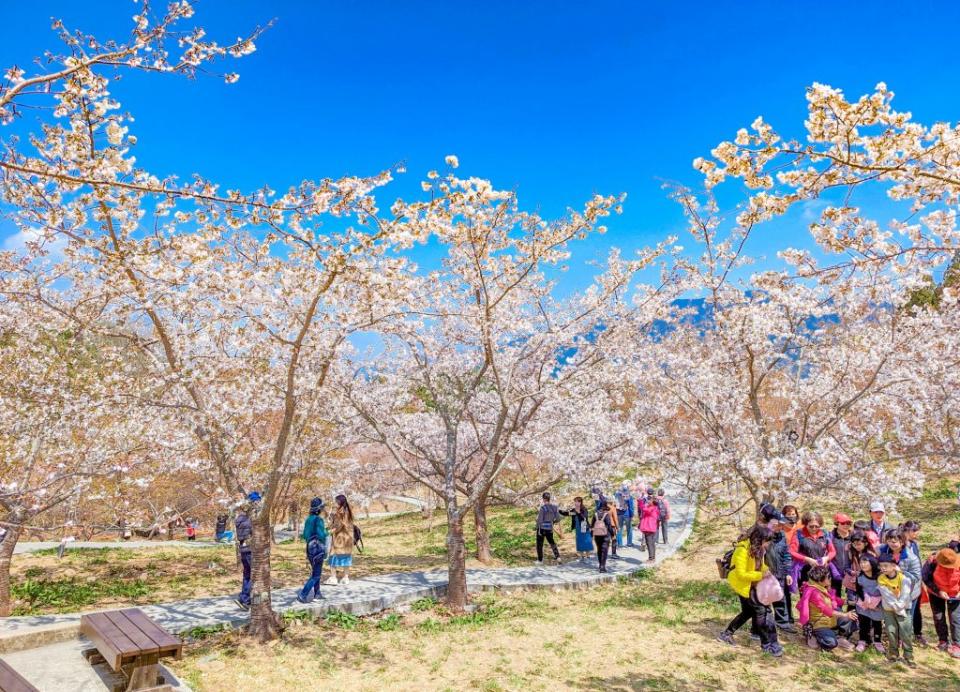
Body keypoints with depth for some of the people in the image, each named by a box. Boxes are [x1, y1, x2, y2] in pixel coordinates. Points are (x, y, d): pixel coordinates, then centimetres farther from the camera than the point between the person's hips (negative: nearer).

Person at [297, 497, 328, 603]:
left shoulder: (308, 519, 7)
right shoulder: (318, 519, -19)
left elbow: (304, 536, 14)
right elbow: (321, 536, -26)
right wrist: (326, 533, -7)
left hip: (310, 549, 9)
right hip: (318, 550, -9)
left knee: (316, 572, 22)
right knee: (316, 575, -3)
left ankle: (316, 593, 30)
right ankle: (303, 595, -9)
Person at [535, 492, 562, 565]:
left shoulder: (543, 507, -16)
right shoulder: (554, 507, 0)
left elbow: (539, 519, -16)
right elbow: (558, 518, 3)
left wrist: (538, 529, -7)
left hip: (542, 528, -5)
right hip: (550, 528, 5)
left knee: (539, 544, 9)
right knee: (552, 542, 21)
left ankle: (540, 560, 16)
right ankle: (557, 557, 8)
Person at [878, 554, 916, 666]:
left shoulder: (904, 577, -15)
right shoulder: (881, 579, -9)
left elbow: (905, 594, -16)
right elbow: (887, 595, -13)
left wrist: (899, 606, -20)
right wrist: (895, 606, -22)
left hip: (903, 608, -2)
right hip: (888, 609, 2)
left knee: (906, 632, -5)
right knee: (891, 631, 6)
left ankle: (908, 655, 6)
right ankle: (893, 652, 23)